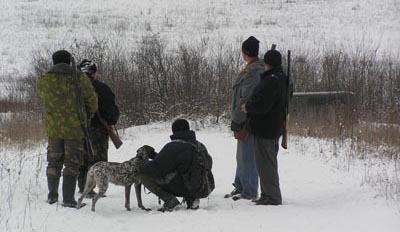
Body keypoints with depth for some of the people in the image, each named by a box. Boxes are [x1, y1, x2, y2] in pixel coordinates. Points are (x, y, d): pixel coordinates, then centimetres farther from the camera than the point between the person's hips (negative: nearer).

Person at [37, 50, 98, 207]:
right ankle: (68, 199, -4)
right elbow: (92, 100, 2)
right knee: (72, 163, 2)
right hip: (75, 129, -2)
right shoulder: (80, 79, -6)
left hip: (53, 128, 2)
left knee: (54, 162, 16)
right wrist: (88, 115, 21)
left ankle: (52, 196, 22)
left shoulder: (44, 81, 0)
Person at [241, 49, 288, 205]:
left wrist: (248, 107, -9)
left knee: (266, 164, -6)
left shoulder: (271, 81, -21)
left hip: (264, 130, -11)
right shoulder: (281, 79, 13)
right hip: (274, 129, 11)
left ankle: (272, 197, -4)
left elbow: (262, 105, -26)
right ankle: (268, 195, 26)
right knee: (268, 162, 18)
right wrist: (250, 107, 16)